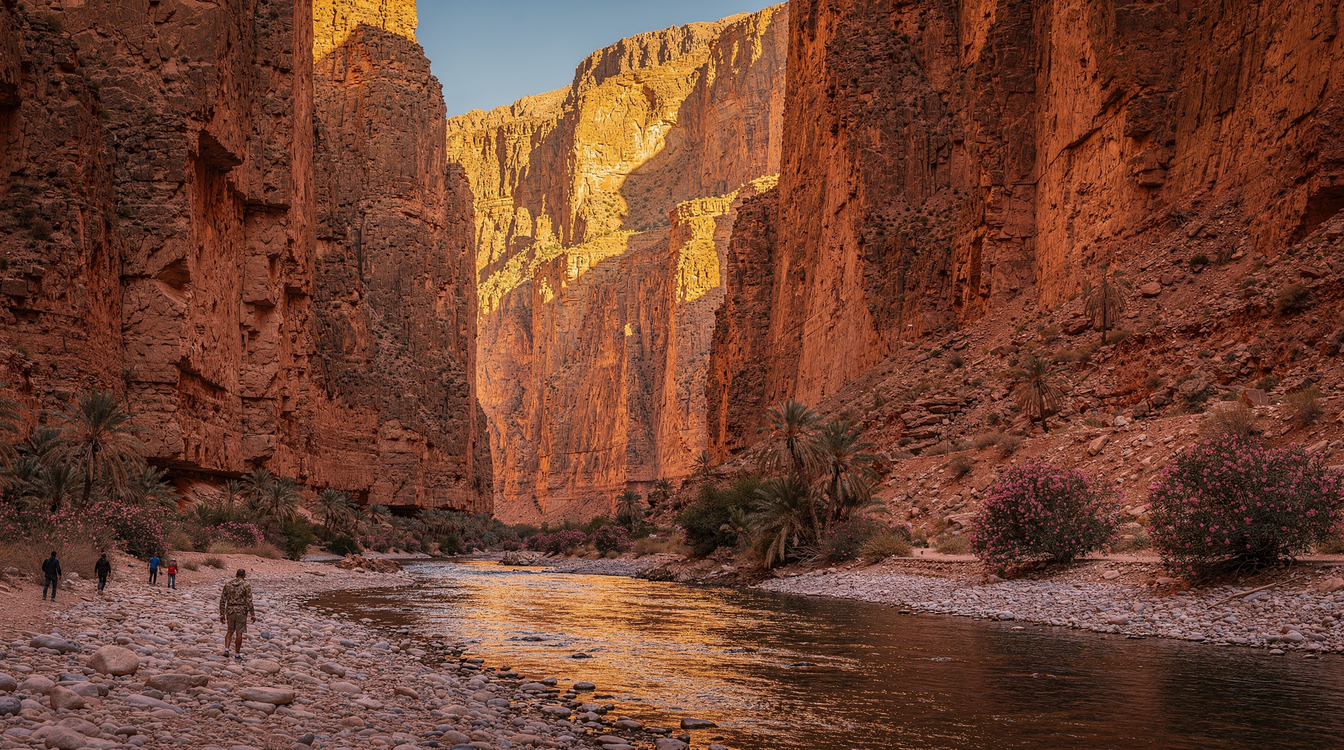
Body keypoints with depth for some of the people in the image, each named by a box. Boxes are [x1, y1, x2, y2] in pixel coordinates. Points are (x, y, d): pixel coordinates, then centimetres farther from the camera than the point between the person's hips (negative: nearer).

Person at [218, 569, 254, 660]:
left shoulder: (228, 585, 4)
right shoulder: (246, 585, -6)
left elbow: (222, 600, 3)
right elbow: (249, 601, -9)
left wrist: (222, 614, 9)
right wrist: (252, 614, -4)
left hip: (230, 611, 3)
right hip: (241, 611, -3)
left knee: (230, 631, 18)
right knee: (239, 633, 3)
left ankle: (226, 650, 2)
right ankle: (237, 654, 7)